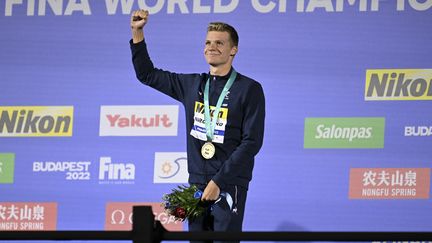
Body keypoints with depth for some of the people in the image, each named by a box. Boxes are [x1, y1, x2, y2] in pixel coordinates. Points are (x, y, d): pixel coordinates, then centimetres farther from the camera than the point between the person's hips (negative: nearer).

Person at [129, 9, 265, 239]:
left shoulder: (249, 89, -4)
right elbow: (147, 74, 23)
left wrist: (218, 182, -15)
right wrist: (137, 33, 12)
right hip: (197, 182, 5)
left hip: (229, 184, -5)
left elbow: (252, 142, -9)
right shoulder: (192, 85, 12)